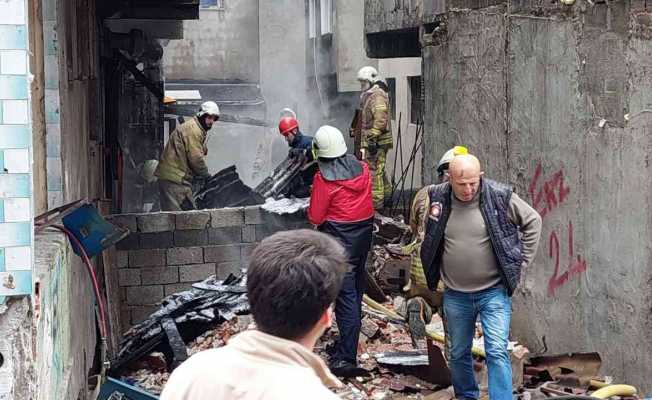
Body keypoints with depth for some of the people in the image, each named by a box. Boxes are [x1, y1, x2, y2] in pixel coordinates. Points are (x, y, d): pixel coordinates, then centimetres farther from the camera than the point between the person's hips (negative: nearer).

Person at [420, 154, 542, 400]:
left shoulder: (500, 197, -12)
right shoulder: (437, 198, -4)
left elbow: (532, 221, 1)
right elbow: (428, 240, 15)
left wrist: (520, 262, 0)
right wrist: (435, 273, 11)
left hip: (493, 291, -3)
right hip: (455, 295, 3)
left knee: (497, 352, -11)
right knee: (458, 353, 16)